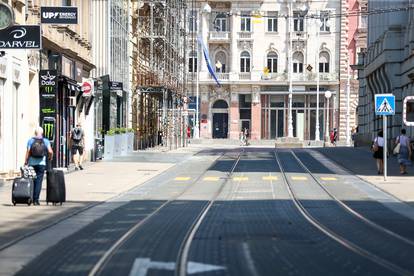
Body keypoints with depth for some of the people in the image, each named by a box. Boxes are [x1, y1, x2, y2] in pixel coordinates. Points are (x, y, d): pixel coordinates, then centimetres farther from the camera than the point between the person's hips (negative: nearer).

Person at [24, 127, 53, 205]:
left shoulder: (30, 141, 0)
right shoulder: (46, 141, 1)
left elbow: (28, 152, -5)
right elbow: (50, 151, -9)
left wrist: (25, 161, 0)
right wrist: (50, 158, 11)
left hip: (32, 163, 1)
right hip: (41, 163, -1)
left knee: (31, 181, 12)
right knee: (38, 181, 1)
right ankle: (36, 200, -4)